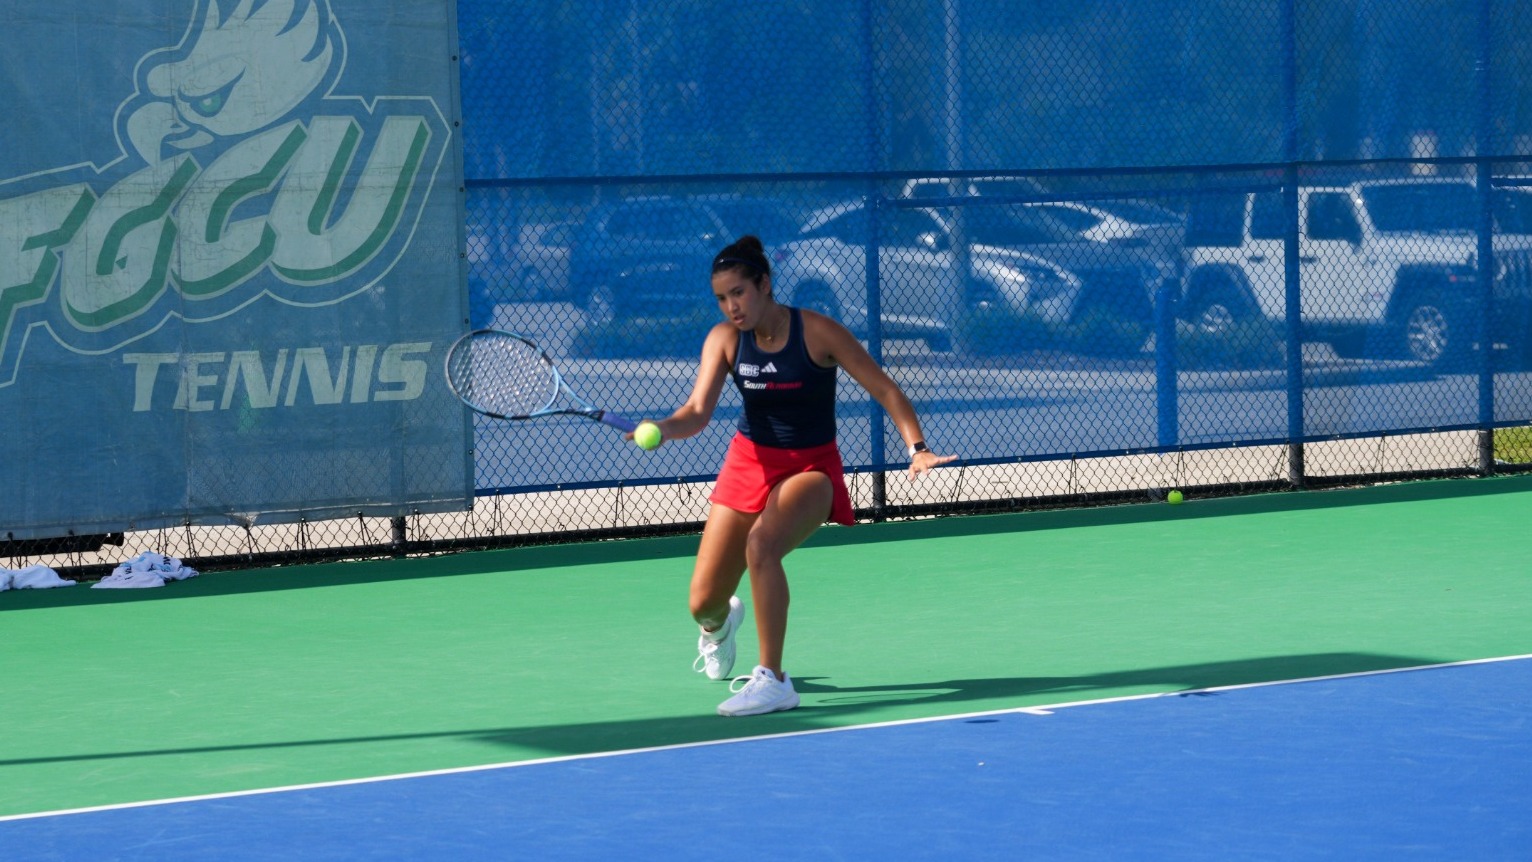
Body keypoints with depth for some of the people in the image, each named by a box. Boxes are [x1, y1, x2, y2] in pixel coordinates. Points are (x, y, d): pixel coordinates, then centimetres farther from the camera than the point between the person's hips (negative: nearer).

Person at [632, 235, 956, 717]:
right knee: (703, 605, 2)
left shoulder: (817, 333, -16)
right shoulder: (724, 339, -7)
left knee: (762, 544, -36)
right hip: (750, 462, 4)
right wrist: (664, 429, -40)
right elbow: (698, 411, -17)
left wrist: (917, 447, -26)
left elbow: (885, 391, -12)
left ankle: (773, 681, -26)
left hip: (810, 467, -4)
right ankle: (719, 623, 44)